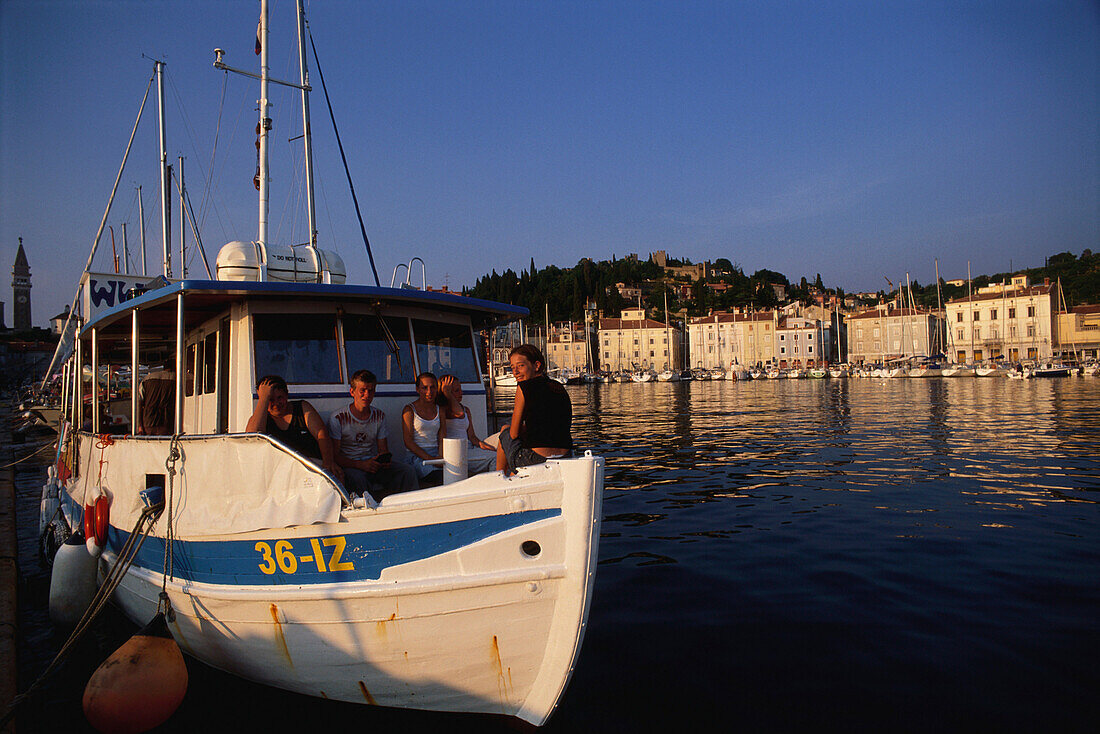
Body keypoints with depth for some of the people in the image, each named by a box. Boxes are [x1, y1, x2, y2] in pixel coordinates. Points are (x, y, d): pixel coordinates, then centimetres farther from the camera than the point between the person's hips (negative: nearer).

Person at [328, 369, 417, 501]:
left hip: (372, 465, 4)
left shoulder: (379, 416, 9)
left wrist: (385, 460, -14)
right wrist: (360, 464, -26)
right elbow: (334, 455, -10)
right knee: (357, 477, -39)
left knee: (408, 471, -19)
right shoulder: (337, 418, -5)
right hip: (349, 466, -4)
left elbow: (383, 450, 11)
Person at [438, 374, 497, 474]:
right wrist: (447, 393, -5)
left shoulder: (466, 410, 23)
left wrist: (481, 444, -3)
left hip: (467, 450, 7)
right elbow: (459, 413, -18)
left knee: (497, 455, -19)